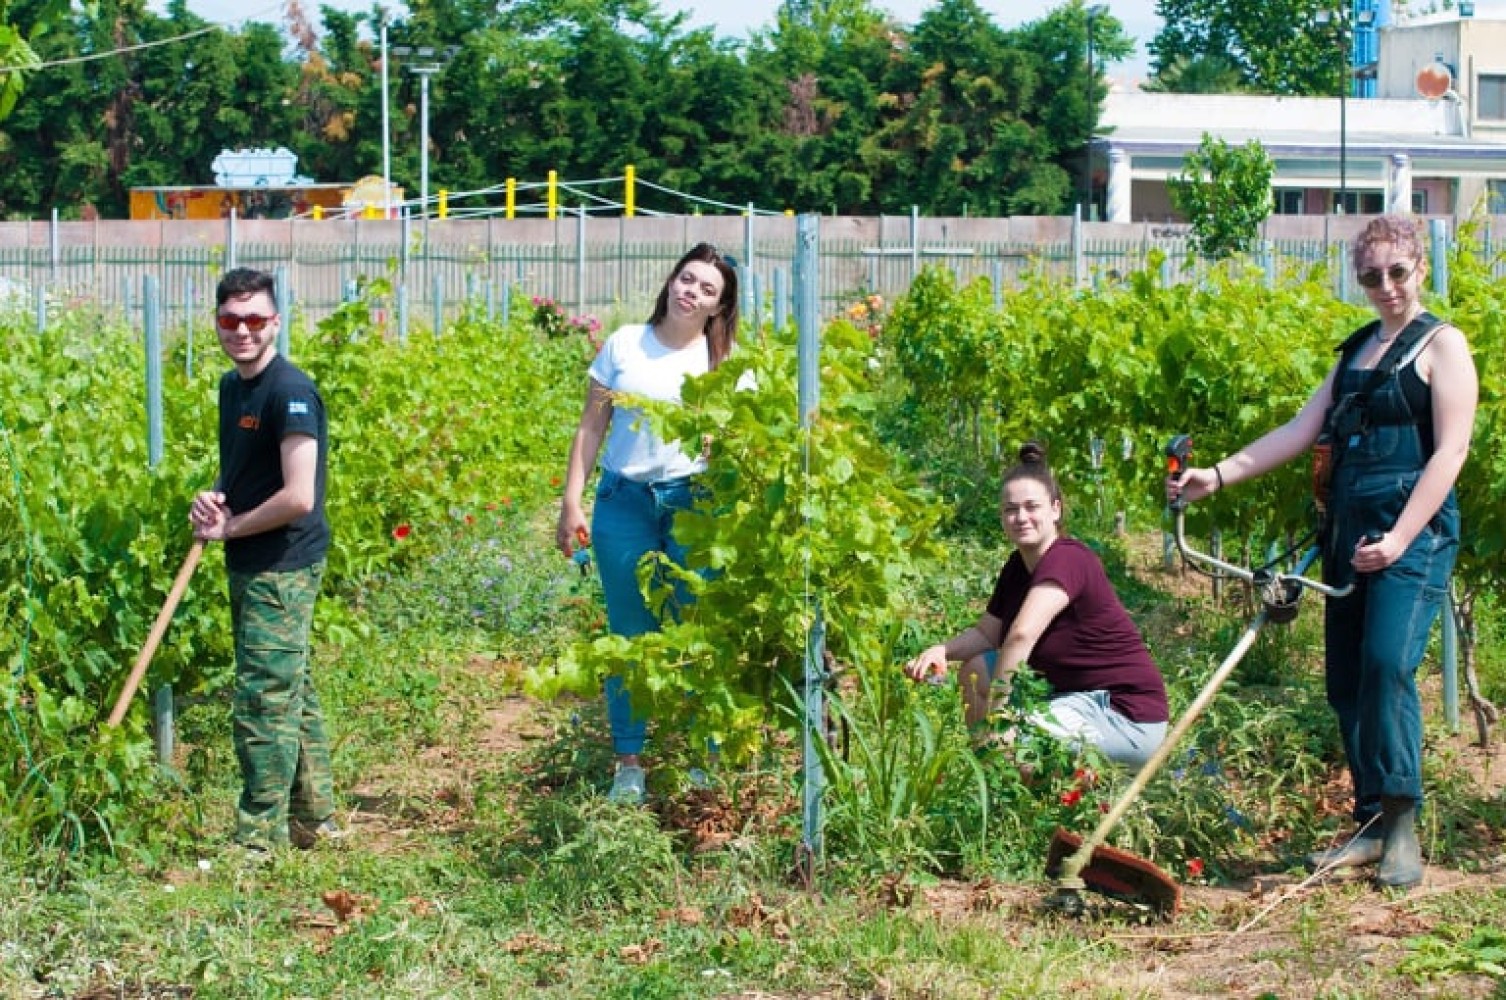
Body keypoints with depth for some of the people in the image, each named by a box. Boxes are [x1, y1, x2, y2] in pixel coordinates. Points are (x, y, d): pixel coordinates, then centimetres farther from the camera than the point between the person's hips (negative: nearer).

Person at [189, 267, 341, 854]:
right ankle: (313, 820, 26)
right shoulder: (232, 387, 11)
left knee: (265, 701, -7)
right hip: (249, 565, 9)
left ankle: (260, 840, -1)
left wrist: (229, 527, -11)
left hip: (283, 569, -9)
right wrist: (211, 502, 2)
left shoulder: (290, 392, -17)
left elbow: (298, 497, -23)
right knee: (293, 694, 16)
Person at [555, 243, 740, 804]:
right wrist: (571, 504, 2)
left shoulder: (725, 361, 4)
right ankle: (629, 762, 13)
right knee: (630, 635, 5)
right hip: (624, 501, 0)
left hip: (694, 503, 0)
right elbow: (591, 428, 7)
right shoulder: (624, 345, 4)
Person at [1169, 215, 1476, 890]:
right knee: (1345, 679, 4)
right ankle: (1371, 827, 12)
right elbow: (1302, 431, 16)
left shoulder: (1441, 346, -1)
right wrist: (1219, 475, 6)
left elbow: (1450, 450, -10)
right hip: (1349, 530, 7)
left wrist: (1400, 537, -18)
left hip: (1415, 530, -7)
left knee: (1387, 662, -21)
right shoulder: (1356, 351, 19)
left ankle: (1402, 829, -16)